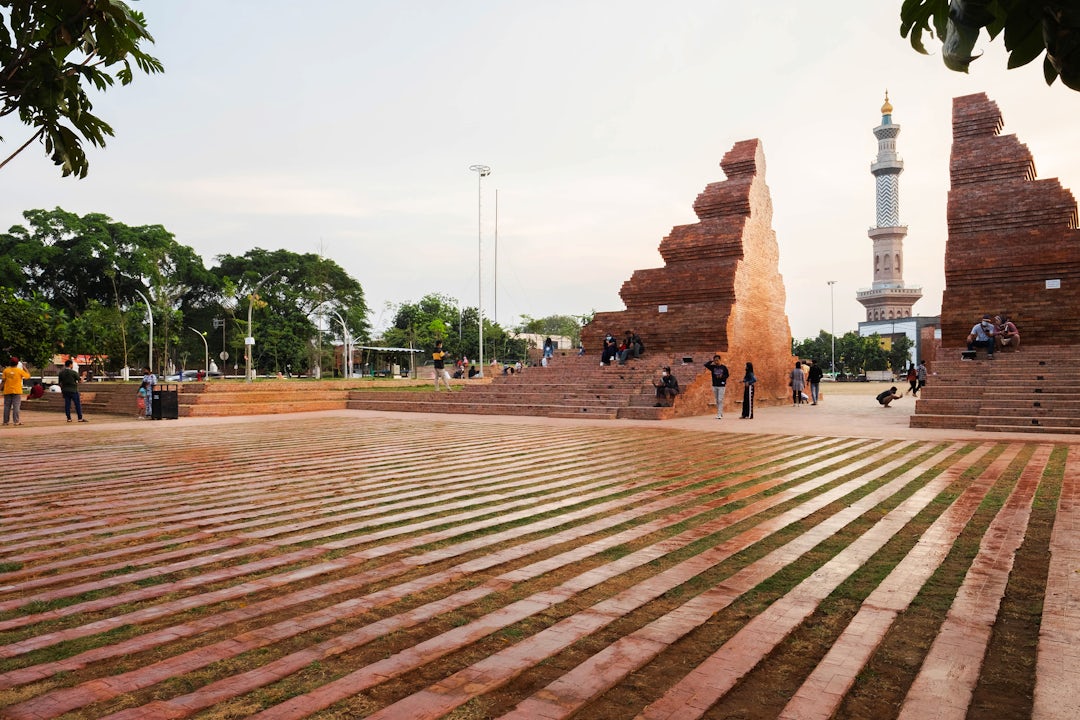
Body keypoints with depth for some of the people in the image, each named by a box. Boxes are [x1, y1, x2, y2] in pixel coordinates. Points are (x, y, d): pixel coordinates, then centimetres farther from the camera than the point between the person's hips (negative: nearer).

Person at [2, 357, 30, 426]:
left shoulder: (6, 370, 1)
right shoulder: (20, 371, -5)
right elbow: (28, 376, 7)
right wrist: (25, 369, 17)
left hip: (7, 391, 2)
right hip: (16, 391, -2)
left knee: (7, 406, 7)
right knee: (16, 406, -3)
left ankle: (6, 421, 8)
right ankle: (16, 421, -6)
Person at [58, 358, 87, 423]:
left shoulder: (61, 373, 4)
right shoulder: (73, 372, -10)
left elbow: (60, 383, 8)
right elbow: (80, 381, -6)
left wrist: (62, 390, 19)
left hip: (65, 390, 5)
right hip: (73, 390, -5)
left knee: (67, 404, 6)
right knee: (77, 404, 0)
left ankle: (69, 418, 5)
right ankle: (80, 418, -1)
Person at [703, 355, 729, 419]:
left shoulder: (724, 367, -2)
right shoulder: (713, 367, 4)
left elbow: (727, 375, 4)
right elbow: (706, 365, -8)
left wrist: (722, 376, -14)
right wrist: (711, 361, -6)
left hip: (722, 386, -4)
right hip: (714, 386, 4)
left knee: (720, 400, -9)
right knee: (717, 401, 8)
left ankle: (719, 415, -11)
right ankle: (721, 414, 19)